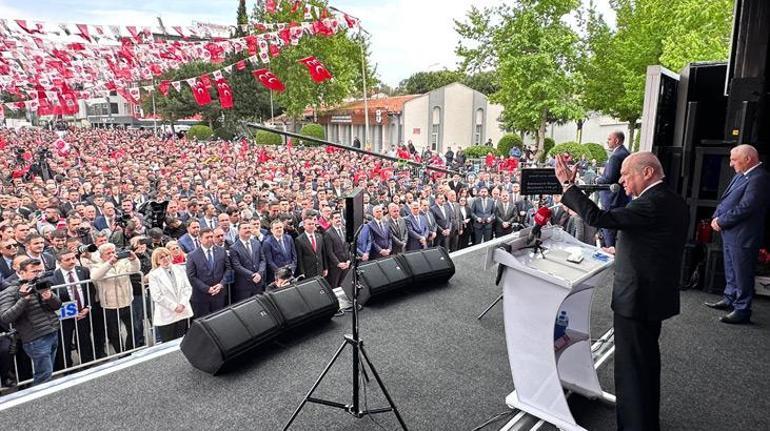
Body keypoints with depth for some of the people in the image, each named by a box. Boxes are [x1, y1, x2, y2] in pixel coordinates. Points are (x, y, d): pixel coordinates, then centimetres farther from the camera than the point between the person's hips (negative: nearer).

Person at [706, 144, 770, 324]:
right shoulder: (740, 175, 12)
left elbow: (745, 207, -23)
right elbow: (726, 199, 15)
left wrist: (721, 221, -14)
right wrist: (717, 217, 0)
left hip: (743, 236, -9)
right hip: (729, 233, 9)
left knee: (742, 274, 0)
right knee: (731, 270, 21)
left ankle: (742, 310, 9)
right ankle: (730, 299, 35)